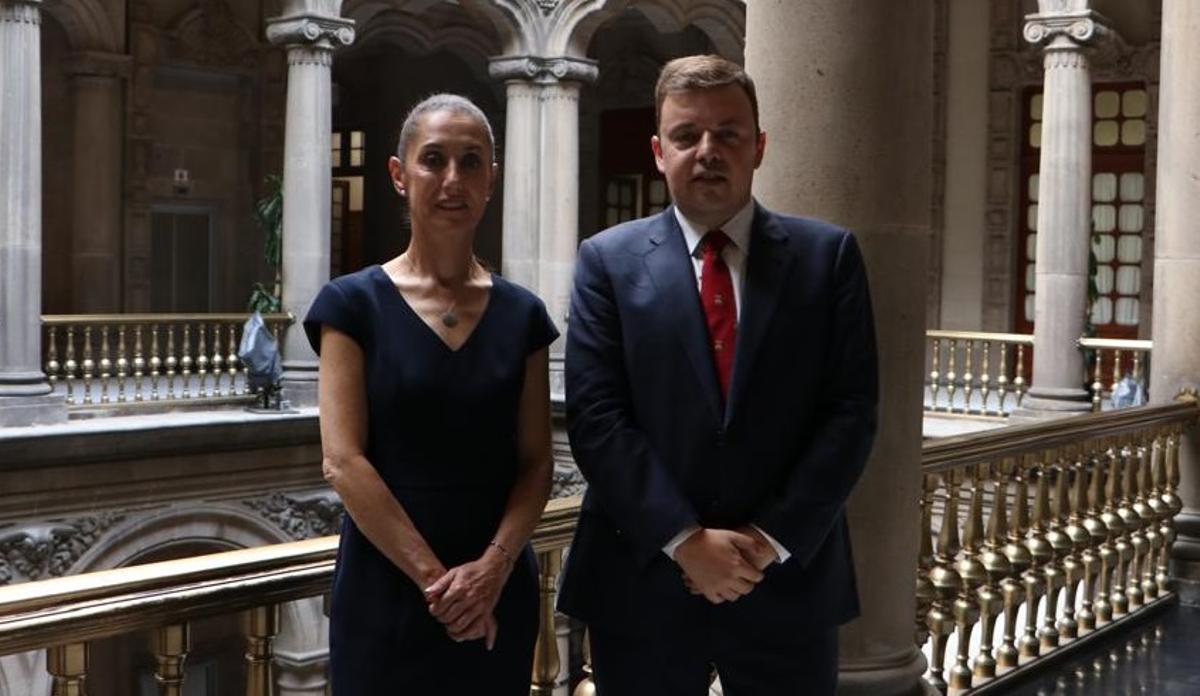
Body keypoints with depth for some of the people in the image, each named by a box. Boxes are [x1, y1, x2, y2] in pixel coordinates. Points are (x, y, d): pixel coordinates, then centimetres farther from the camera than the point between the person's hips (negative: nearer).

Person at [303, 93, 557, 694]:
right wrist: (433, 576, -15)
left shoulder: (522, 314, 4)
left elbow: (536, 462, 2)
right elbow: (342, 461, -11)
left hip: (497, 594, 3)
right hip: (386, 589, -2)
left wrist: (494, 566, -13)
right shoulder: (354, 304, -5)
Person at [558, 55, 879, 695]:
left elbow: (852, 410, -2)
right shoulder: (607, 261, 2)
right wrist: (685, 540, -14)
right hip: (643, 587, 0)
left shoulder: (828, 256, 4)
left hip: (788, 583, 1)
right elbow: (596, 417, -6)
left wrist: (773, 539, -10)